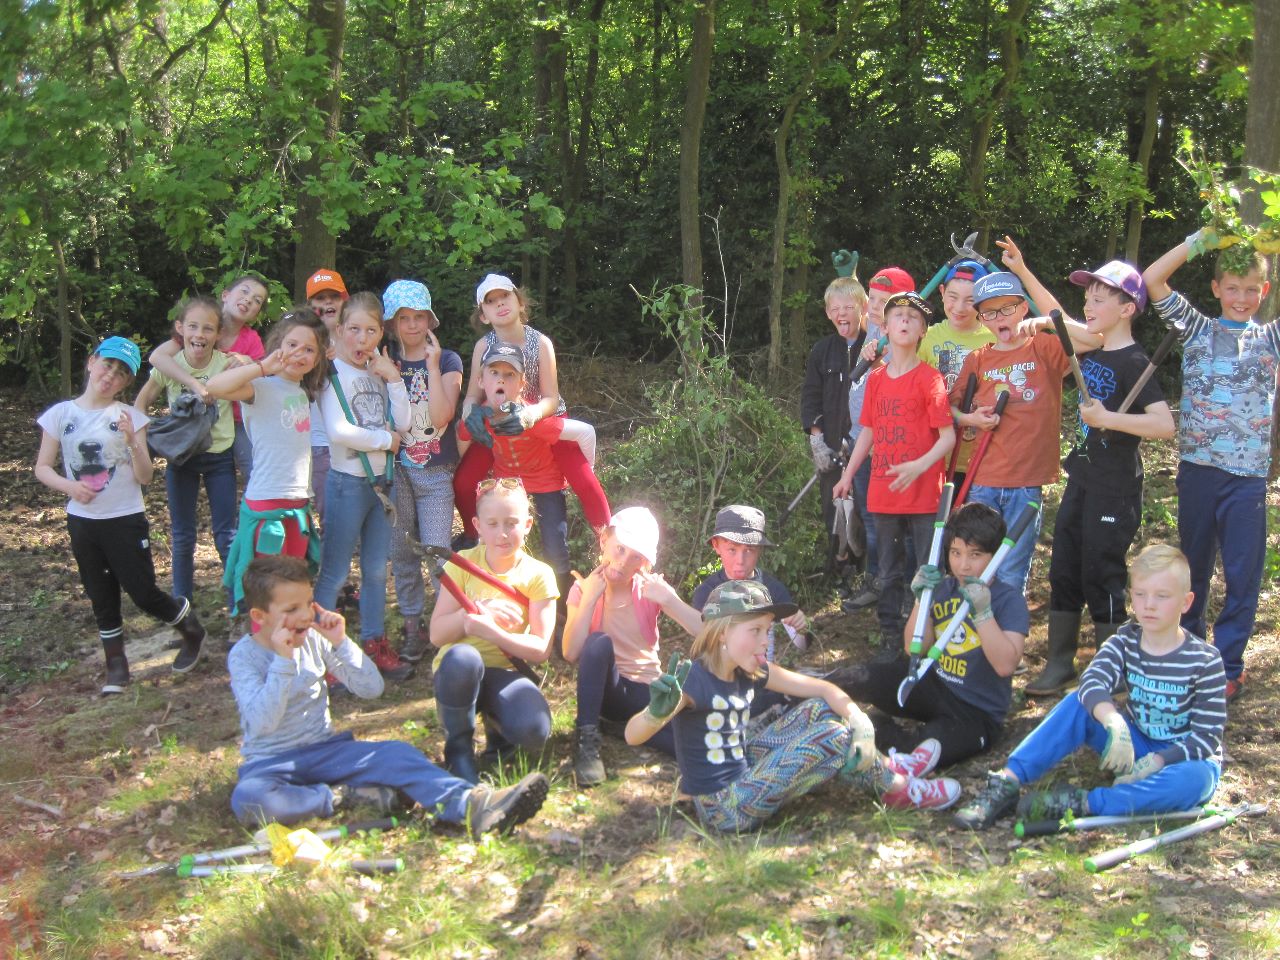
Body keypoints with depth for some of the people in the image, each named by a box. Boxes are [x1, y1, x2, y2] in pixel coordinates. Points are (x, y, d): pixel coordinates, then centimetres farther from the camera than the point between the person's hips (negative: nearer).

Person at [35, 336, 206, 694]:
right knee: (102, 598, 11)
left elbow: (145, 477, -8)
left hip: (125, 519, -2)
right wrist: (69, 485, -17)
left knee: (143, 591, -3)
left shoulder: (130, 417, -5)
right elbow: (43, 468, 2)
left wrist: (132, 442, -25)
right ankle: (116, 666, 22)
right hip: (82, 521, 3)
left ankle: (191, 629, 23)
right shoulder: (61, 414, -1)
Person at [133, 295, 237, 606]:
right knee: (182, 537, 10)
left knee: (227, 534, 4)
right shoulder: (168, 366, -11)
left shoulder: (228, 363, -16)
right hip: (180, 457, 1)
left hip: (220, 456, -1)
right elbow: (143, 401, 3)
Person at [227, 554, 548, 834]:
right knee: (247, 799, -38)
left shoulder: (315, 639, 1)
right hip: (271, 760, -3)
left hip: (326, 748, 4)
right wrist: (283, 660, -29)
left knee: (395, 755, -23)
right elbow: (263, 724, -23)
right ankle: (346, 797, -26)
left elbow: (372, 688, -2)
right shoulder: (244, 656, -10)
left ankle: (472, 806, -43)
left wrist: (340, 643, -15)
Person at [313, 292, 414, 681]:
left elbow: (402, 423, 0)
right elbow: (339, 431, -24)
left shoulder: (378, 372, 7)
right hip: (348, 482, -7)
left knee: (377, 569, 14)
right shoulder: (334, 374, -12)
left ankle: (375, 644, 25)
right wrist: (386, 439, -12)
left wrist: (394, 379, -9)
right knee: (334, 572, -2)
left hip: (381, 481, 7)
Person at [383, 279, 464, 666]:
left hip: (435, 471, -3)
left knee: (437, 551, -7)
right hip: (396, 469, 3)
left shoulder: (447, 361, 0)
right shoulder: (385, 362, 7)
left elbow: (441, 415, -14)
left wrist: (431, 365, -16)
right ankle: (412, 626, 17)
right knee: (402, 551, 7)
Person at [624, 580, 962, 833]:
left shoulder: (750, 673, 0)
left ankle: (882, 767, 16)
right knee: (833, 736, -13)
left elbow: (818, 688, 2)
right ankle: (897, 791, 8)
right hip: (725, 809, -8)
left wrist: (856, 716, -17)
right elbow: (633, 735, -34)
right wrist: (658, 712, -57)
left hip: (742, 774, 8)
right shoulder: (693, 680, -23)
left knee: (818, 710, 6)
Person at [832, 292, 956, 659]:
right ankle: (889, 633, 24)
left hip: (923, 492, -5)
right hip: (883, 492, 5)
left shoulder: (929, 378, -8)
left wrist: (920, 465, -27)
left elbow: (948, 436, -12)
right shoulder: (875, 379, 8)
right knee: (889, 570, 14)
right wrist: (847, 475, 18)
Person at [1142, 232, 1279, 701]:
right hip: (1198, 466, 0)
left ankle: (1228, 665, 12)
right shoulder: (1197, 329, 6)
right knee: (1193, 565, 13)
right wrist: (1203, 239, -6)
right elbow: (1151, 280, -3)